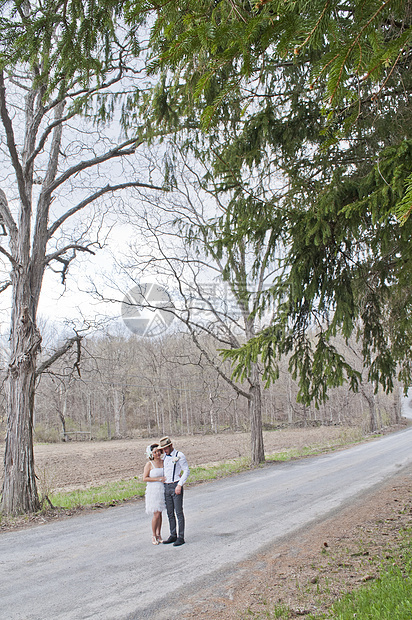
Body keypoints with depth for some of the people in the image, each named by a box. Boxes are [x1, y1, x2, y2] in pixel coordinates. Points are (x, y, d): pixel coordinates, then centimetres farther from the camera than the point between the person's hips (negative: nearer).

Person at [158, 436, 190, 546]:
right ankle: (173, 535, 18)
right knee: (170, 513, 10)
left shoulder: (179, 455, -8)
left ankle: (181, 537, -1)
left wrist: (180, 485, -17)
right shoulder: (165, 457, 12)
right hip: (166, 486, 7)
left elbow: (186, 471, -10)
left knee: (179, 512, -4)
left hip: (176, 486, -7)